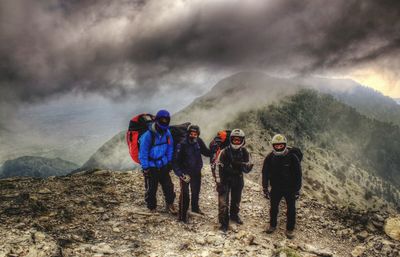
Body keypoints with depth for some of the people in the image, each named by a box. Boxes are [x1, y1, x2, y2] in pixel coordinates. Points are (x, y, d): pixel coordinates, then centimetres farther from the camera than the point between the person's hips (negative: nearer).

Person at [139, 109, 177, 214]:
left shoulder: (167, 133, -5)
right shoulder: (148, 135, -23)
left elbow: (170, 148, 9)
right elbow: (143, 152, -17)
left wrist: (169, 162, 11)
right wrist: (145, 168, -15)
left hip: (163, 165, 4)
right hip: (151, 166, -4)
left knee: (168, 185, 5)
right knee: (151, 188, 8)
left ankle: (170, 204, 23)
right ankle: (152, 207, 27)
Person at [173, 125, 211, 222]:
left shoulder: (199, 142, -5)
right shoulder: (182, 145, -20)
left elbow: (207, 153, 8)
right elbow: (176, 160, -18)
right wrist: (180, 173, -26)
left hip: (196, 172, 6)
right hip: (185, 173, -6)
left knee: (196, 191, 23)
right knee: (185, 194, -6)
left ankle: (195, 208, 45)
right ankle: (182, 215, 3)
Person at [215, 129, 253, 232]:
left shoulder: (244, 152, -6)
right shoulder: (225, 152, -16)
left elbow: (248, 168, -7)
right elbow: (218, 168, -14)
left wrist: (240, 164, -29)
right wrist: (219, 183, -18)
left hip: (238, 179, 4)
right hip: (225, 179, -4)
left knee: (236, 199, 20)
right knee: (223, 201, -8)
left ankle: (234, 215, 44)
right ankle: (224, 222, 3)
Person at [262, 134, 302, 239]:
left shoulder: (292, 157, -14)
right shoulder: (270, 158, -8)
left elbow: (298, 174, -7)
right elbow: (265, 174, 1)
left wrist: (297, 190, -7)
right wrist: (265, 188, 0)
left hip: (290, 188, -2)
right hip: (275, 188, 2)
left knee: (291, 209, 4)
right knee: (273, 207, 13)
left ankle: (290, 229, 19)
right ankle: (272, 225, 33)